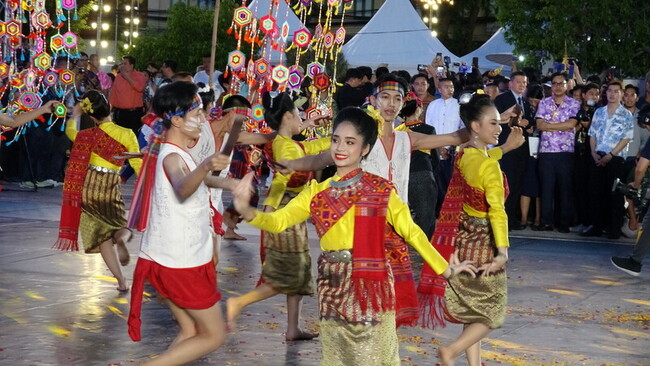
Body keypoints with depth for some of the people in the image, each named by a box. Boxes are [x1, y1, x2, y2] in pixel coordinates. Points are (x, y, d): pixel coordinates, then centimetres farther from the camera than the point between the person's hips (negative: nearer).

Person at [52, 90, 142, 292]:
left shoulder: (87, 136, -2)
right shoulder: (127, 134, -5)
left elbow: (70, 130, 20)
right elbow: (138, 164, -3)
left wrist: (75, 115, 39)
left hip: (88, 187, 1)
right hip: (110, 188, -1)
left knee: (102, 236, 7)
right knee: (120, 226, 16)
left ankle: (121, 280, -2)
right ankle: (122, 238, -23)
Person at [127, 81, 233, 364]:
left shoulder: (175, 153, 9)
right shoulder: (173, 157, -22)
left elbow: (196, 180, 33)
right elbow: (183, 188, -48)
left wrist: (227, 183, 42)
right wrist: (205, 167, -67)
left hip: (173, 260, 9)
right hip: (182, 263, -9)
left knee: (190, 332, 16)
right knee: (214, 335, 0)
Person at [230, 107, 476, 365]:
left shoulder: (380, 190, -4)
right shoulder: (317, 191, 6)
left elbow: (411, 232, 0)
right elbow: (279, 220, -3)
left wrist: (445, 270, 1)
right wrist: (247, 212, -23)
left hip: (370, 287, -4)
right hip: (331, 287, 4)